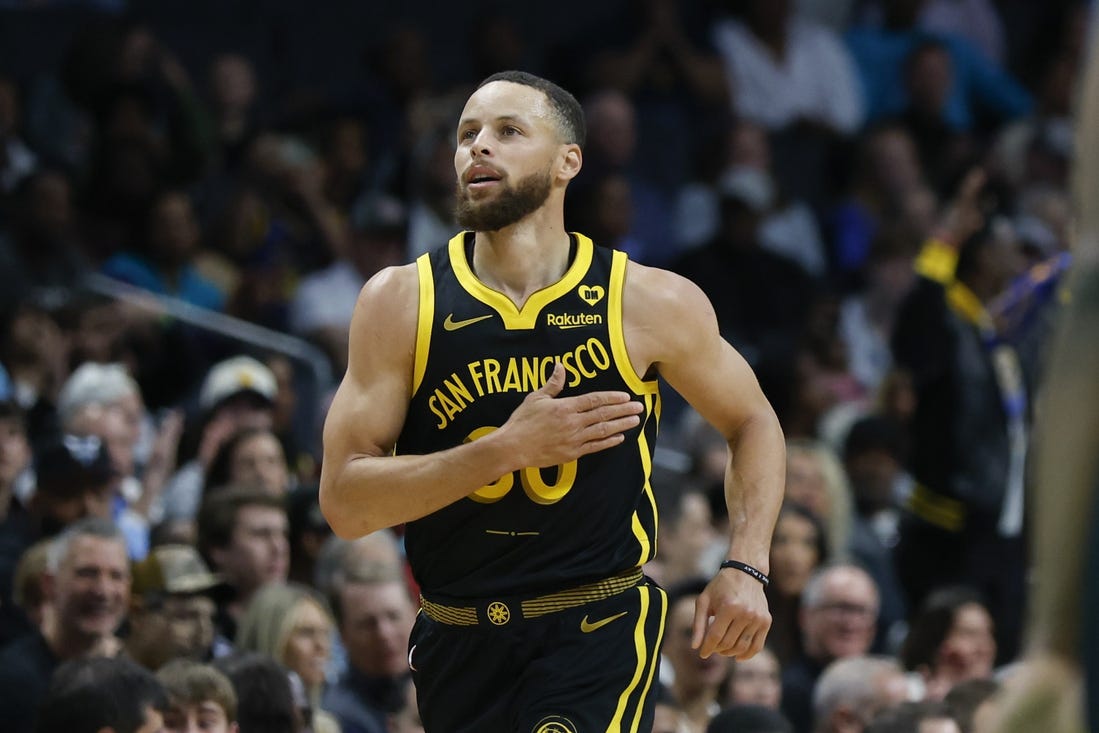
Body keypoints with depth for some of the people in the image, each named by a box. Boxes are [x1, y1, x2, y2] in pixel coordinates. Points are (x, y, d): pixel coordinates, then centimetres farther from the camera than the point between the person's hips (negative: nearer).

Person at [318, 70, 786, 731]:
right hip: (457, 644, 3)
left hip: (599, 631, -3)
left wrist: (746, 569, -1)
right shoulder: (400, 302, -4)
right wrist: (507, 448, -20)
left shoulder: (653, 304, -4)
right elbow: (345, 502, -9)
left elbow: (752, 422, 14)